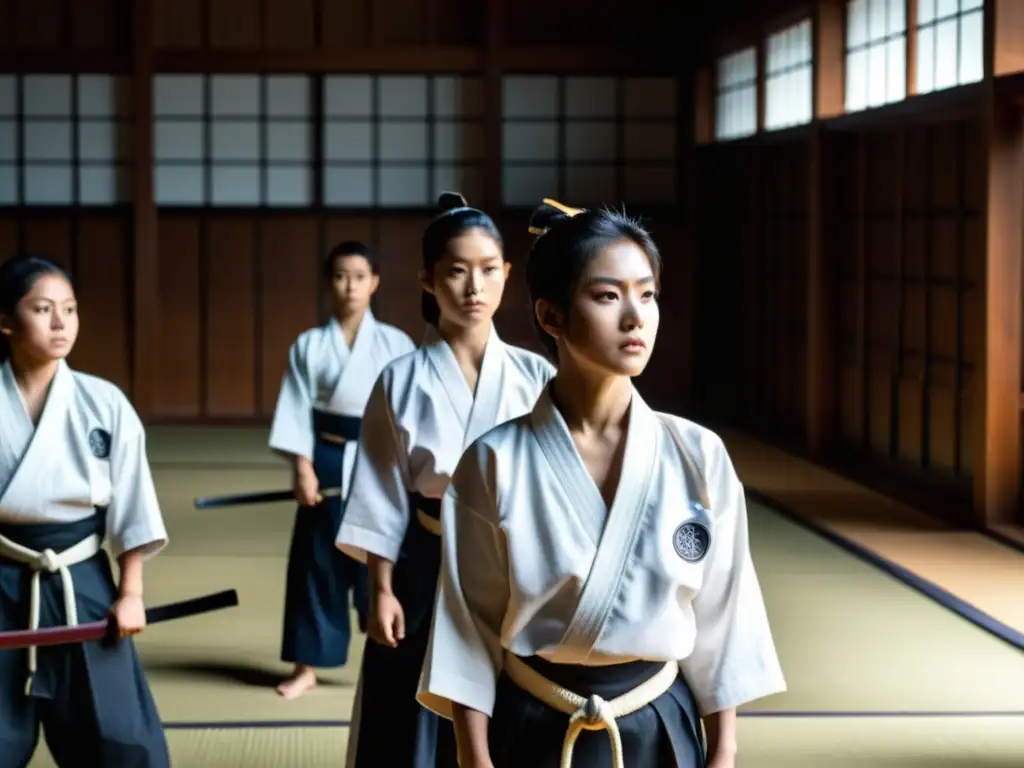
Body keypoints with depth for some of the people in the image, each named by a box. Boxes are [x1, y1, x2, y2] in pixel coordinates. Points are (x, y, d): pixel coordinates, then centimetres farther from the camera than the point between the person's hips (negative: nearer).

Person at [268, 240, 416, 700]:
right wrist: (302, 467, -9)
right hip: (328, 463, 1)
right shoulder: (309, 346, 1)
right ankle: (306, 667, 17)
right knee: (318, 564, 6)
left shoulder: (396, 344, 0)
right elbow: (297, 410, -1)